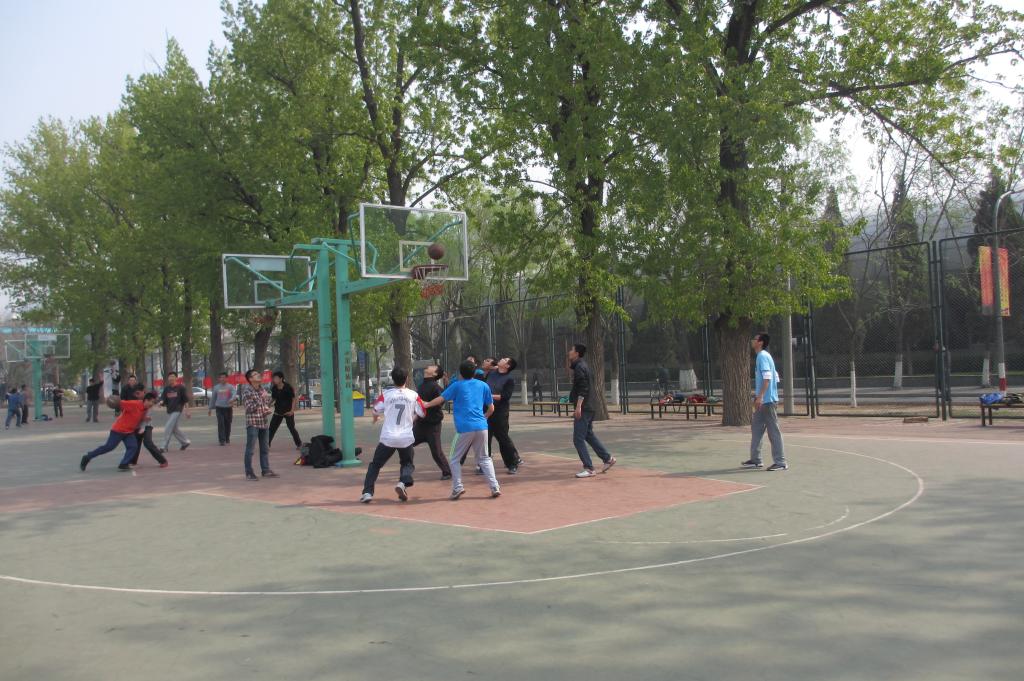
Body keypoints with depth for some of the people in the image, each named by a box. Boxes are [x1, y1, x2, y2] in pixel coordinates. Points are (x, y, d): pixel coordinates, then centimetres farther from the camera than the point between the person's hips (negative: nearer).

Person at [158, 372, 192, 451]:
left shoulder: (181, 388, -6)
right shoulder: (166, 388, 8)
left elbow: (186, 400, -4)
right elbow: (163, 398, 5)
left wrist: (187, 411, -6)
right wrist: (161, 402, -18)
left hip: (177, 410, -7)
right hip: (169, 411, 7)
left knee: (168, 428, -12)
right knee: (174, 428, 14)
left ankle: (165, 447, -8)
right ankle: (185, 442, 31)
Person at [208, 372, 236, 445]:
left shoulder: (230, 387, 1)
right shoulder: (216, 387, 9)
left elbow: (234, 394, -16)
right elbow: (213, 398, 17)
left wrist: (232, 399, -38)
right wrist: (210, 408, 18)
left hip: (228, 407, 0)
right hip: (219, 407, 1)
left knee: (228, 424, 8)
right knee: (220, 424, -9)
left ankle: (227, 439, 26)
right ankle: (222, 440, -9)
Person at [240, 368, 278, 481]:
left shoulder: (262, 389, 11)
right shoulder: (246, 391, -9)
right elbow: (250, 407, -16)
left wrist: (267, 409, 0)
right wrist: (261, 399, -19)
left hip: (264, 422, 7)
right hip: (252, 422, -7)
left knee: (265, 448, 12)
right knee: (250, 449, -3)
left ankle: (265, 470, 21)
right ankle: (249, 473, 2)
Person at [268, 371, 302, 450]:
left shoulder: (288, 388, -13)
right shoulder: (274, 389, 1)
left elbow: (294, 399, -10)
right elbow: (273, 399, 13)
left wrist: (292, 411, -16)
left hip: (288, 412, -5)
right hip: (278, 412, 5)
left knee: (292, 428, -3)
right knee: (272, 428, 1)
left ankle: (299, 444, 10)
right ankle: (267, 444, 9)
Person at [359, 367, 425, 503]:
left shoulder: (386, 394, -4)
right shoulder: (413, 395, -1)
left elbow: (375, 411, 2)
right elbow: (422, 413, 6)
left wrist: (375, 418, 25)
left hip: (388, 438, -1)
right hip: (406, 438, 1)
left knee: (375, 465, 14)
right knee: (407, 464, 22)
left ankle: (367, 492, 1)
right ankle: (403, 483, -6)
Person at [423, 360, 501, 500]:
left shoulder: (457, 386, 4)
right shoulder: (483, 385, 13)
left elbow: (441, 399, 2)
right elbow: (491, 408, 16)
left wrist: (426, 404, 17)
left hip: (465, 429, -3)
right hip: (481, 427, 3)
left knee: (455, 459, 10)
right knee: (484, 458, 16)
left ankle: (457, 487, -4)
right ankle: (495, 487, 5)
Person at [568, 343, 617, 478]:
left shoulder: (579, 367, -14)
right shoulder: (584, 366, 16)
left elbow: (583, 388, -23)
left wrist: (578, 406, -26)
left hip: (584, 408, -10)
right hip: (590, 407, 10)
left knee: (578, 439, -7)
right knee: (588, 435, 21)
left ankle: (589, 469, -6)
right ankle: (608, 458, 26)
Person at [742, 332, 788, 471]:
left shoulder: (762, 356, -13)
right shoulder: (762, 356, 15)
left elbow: (767, 378, -21)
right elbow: (775, 377, 19)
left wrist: (760, 396, -26)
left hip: (767, 400, -10)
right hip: (764, 401, 10)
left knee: (773, 431, -6)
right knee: (756, 428, 14)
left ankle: (780, 462, -3)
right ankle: (755, 460, 20)